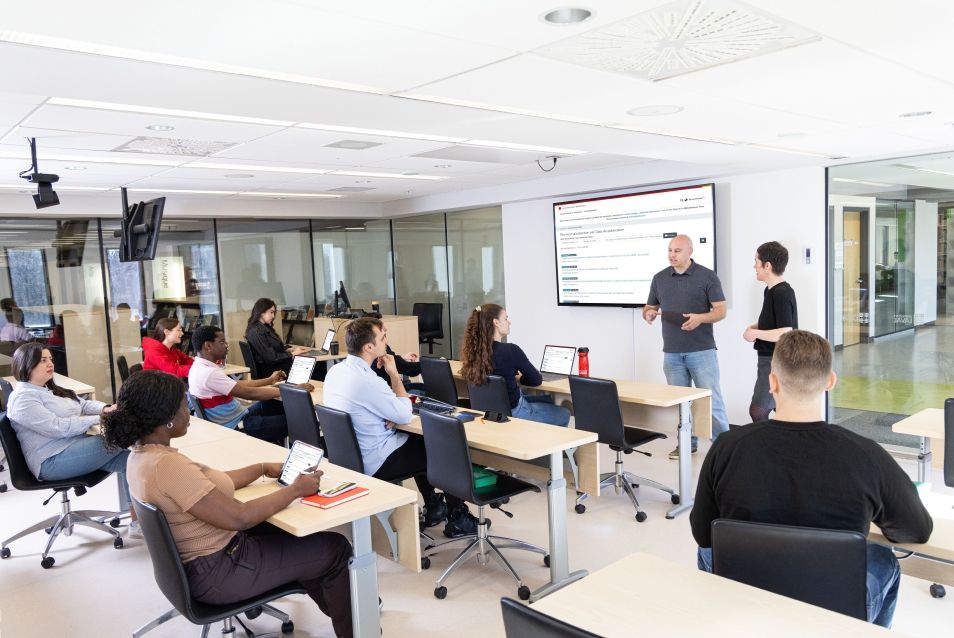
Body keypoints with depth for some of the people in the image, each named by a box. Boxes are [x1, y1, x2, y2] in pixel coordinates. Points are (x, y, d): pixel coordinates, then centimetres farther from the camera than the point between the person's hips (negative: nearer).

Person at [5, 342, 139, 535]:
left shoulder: (50, 389, 20)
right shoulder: (22, 399, -11)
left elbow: (82, 404, 17)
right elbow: (59, 427, -21)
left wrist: (105, 408, -5)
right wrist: (98, 419, -21)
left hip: (77, 447, 9)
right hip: (52, 460, -9)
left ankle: (137, 520, -12)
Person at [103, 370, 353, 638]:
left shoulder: (141, 453, -1)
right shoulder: (167, 465, -32)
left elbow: (212, 483, 11)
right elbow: (239, 517, -29)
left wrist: (264, 468, 10)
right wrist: (295, 490, -17)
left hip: (197, 562, 10)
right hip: (216, 572, -10)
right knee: (335, 549, 2)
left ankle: (337, 609, 40)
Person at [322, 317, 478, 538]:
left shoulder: (335, 370, -1)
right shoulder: (367, 381, -30)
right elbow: (406, 416, -16)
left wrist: (392, 416, -5)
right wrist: (394, 373, -11)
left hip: (349, 455, 9)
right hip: (374, 463, -9)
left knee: (418, 441, 27)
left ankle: (433, 507, 37)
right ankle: (457, 519, 23)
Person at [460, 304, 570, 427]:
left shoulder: (474, 350, -6)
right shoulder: (510, 350, -25)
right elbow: (536, 380, -10)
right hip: (513, 412, -7)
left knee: (547, 400, 29)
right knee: (564, 414, 17)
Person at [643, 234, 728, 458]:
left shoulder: (707, 276, -3)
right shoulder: (659, 278, 8)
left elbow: (721, 310, -4)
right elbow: (649, 307, 14)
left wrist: (700, 318, -24)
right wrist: (648, 314, -10)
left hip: (701, 350, -4)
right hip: (671, 352, 4)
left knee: (711, 399, -2)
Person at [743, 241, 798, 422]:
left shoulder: (782, 294, -19)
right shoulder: (770, 291, 12)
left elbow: (785, 333, -26)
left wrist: (755, 333, -15)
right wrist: (754, 327, 7)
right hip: (770, 359, 10)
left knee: (758, 410, -15)